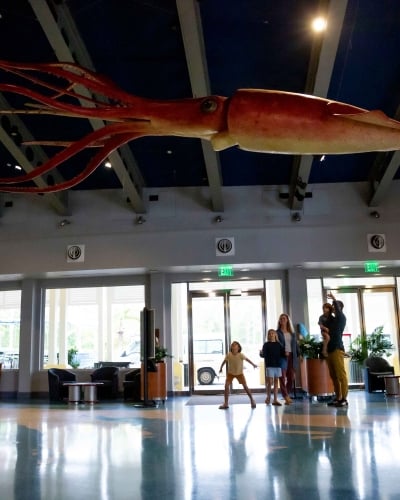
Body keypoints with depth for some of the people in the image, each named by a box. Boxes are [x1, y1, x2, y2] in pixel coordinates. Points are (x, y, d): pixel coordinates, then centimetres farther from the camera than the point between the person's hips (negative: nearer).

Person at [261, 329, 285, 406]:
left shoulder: (278, 344, 8)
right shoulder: (266, 344, 0)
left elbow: (282, 353, 9)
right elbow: (264, 355, -6)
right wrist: (261, 354, -27)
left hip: (278, 365, 3)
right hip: (269, 365, -3)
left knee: (276, 382, 6)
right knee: (270, 382, -5)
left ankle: (275, 400, 11)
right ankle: (268, 397, 16)